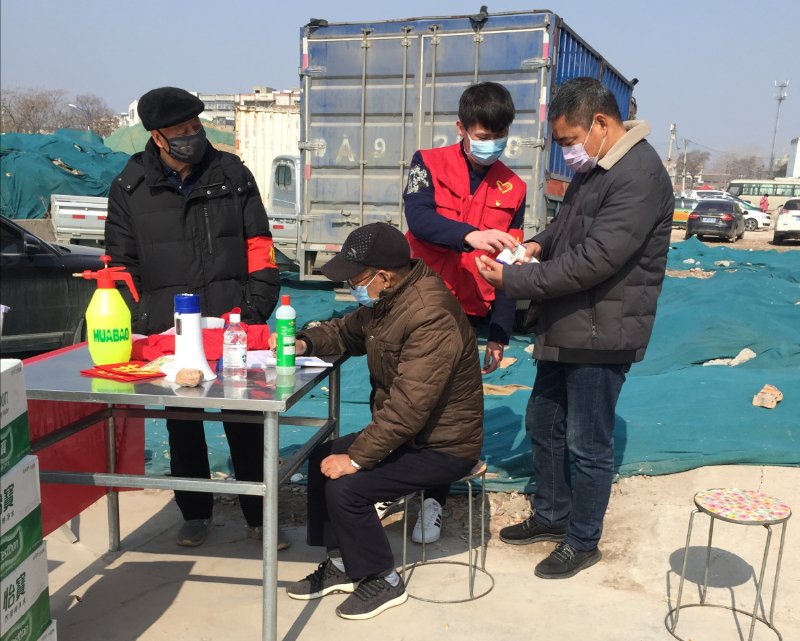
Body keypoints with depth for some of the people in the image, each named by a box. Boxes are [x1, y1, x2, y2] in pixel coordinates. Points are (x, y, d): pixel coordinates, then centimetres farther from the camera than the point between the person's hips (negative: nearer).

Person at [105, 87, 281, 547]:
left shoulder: (233, 176, 3)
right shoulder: (131, 189, 3)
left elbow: (259, 247, 3)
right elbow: (120, 263, 6)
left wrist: (256, 309, -5)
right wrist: (136, 320, -3)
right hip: (167, 333, 1)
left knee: (246, 424, 4)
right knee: (182, 427, 13)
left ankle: (259, 515, 20)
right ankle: (195, 513, 31)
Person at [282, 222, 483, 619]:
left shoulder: (431, 317, -30)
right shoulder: (386, 300, 2)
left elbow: (408, 406, -34)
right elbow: (346, 331, 20)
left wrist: (357, 457, -28)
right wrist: (305, 343, -1)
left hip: (443, 447, -10)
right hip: (405, 433, 10)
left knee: (345, 486, -19)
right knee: (323, 459, 7)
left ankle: (382, 581, 4)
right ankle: (341, 563, 20)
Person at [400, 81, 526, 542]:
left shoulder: (513, 189, 5)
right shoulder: (430, 165, -1)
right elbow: (420, 218, -21)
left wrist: (499, 336, 4)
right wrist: (470, 235, -40)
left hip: (468, 315, 1)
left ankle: (434, 501, 20)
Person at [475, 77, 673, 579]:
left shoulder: (640, 176, -21)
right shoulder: (593, 169, 11)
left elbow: (593, 261, -26)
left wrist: (513, 280, -20)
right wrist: (538, 244, 1)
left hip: (602, 335, -10)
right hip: (566, 327, 10)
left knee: (588, 444, 4)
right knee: (543, 424, 19)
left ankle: (583, 542, 23)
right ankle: (552, 515, 38)